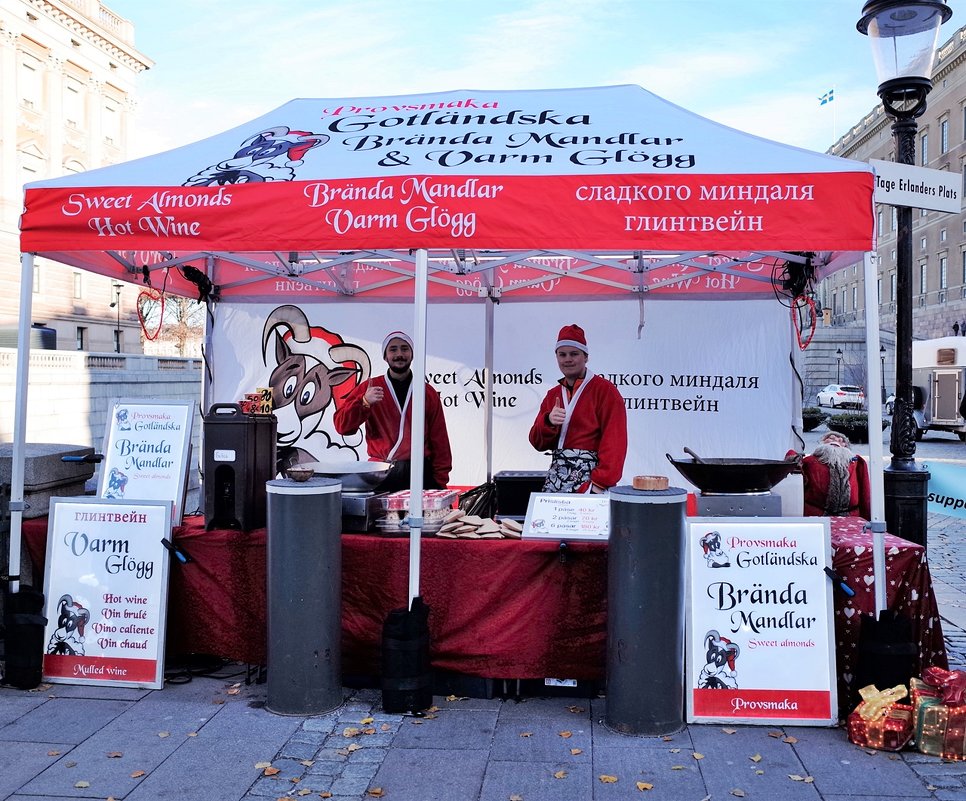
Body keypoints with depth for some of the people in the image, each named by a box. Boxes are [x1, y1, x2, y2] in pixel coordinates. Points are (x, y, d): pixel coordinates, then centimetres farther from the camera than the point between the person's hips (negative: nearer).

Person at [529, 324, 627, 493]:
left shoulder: (604, 390, -5)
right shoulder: (553, 395, 15)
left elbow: (614, 442, -12)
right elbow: (537, 442, 11)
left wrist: (600, 483, -19)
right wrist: (548, 422, -9)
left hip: (588, 477, -5)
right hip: (555, 477, 5)